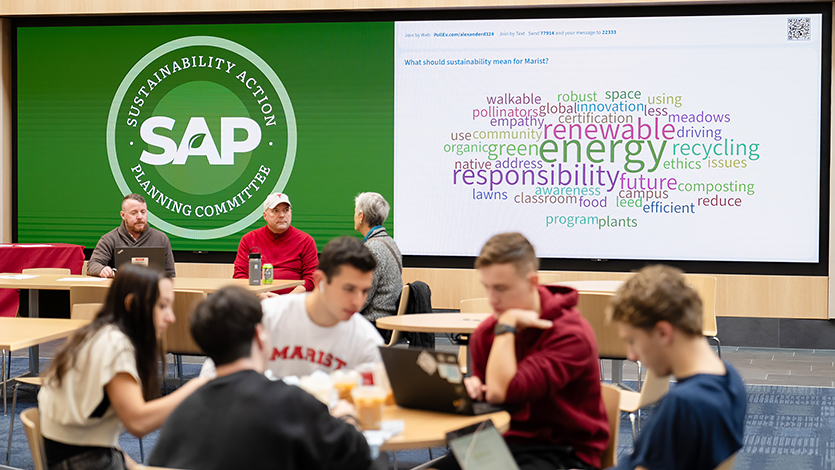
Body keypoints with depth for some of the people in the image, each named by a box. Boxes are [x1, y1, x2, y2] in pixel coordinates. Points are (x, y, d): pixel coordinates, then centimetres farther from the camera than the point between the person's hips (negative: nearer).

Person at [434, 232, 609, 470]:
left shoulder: (570, 333, -16)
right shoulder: (486, 332, 5)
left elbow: (501, 392, -26)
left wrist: (506, 325, -16)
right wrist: (472, 390, -6)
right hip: (505, 441, 6)